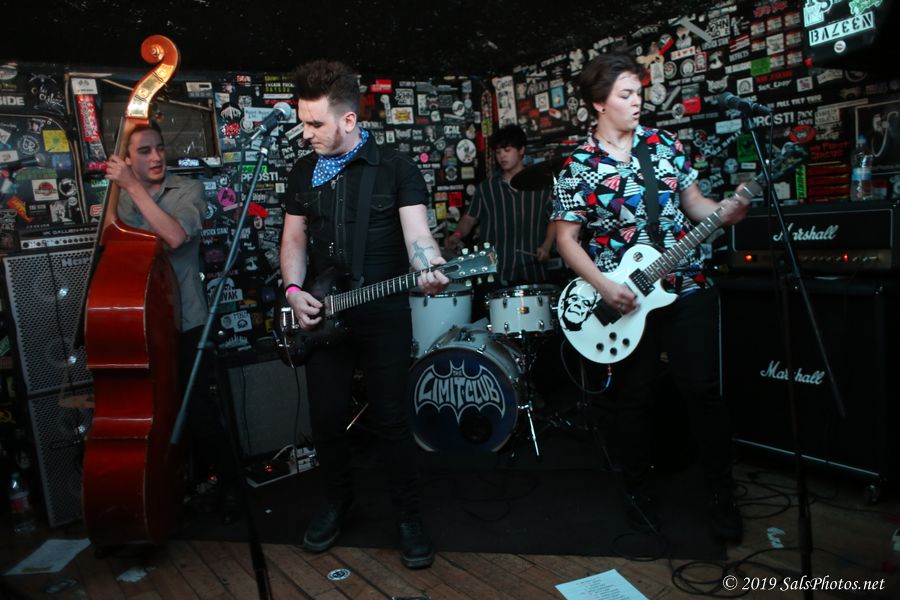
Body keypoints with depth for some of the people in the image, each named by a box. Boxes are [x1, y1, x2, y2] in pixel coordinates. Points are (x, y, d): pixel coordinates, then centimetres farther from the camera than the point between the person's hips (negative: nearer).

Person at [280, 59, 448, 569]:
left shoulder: (396, 168, -4)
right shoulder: (303, 173, 9)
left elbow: (417, 233, -13)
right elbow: (294, 239, 14)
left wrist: (431, 270, -35)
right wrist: (295, 289, -3)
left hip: (384, 315, -4)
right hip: (322, 315, 4)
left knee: (393, 418, 2)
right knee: (327, 418, 10)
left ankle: (410, 517, 19)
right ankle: (338, 501, 34)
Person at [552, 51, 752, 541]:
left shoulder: (665, 143, 7)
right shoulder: (578, 166, -4)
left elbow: (692, 202, 13)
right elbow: (566, 239, -4)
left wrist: (723, 211, -10)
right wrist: (605, 286, -16)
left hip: (687, 286, 2)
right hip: (623, 297, -2)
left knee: (703, 389, 2)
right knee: (634, 397, 8)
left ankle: (721, 493, 19)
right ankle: (638, 490, 27)